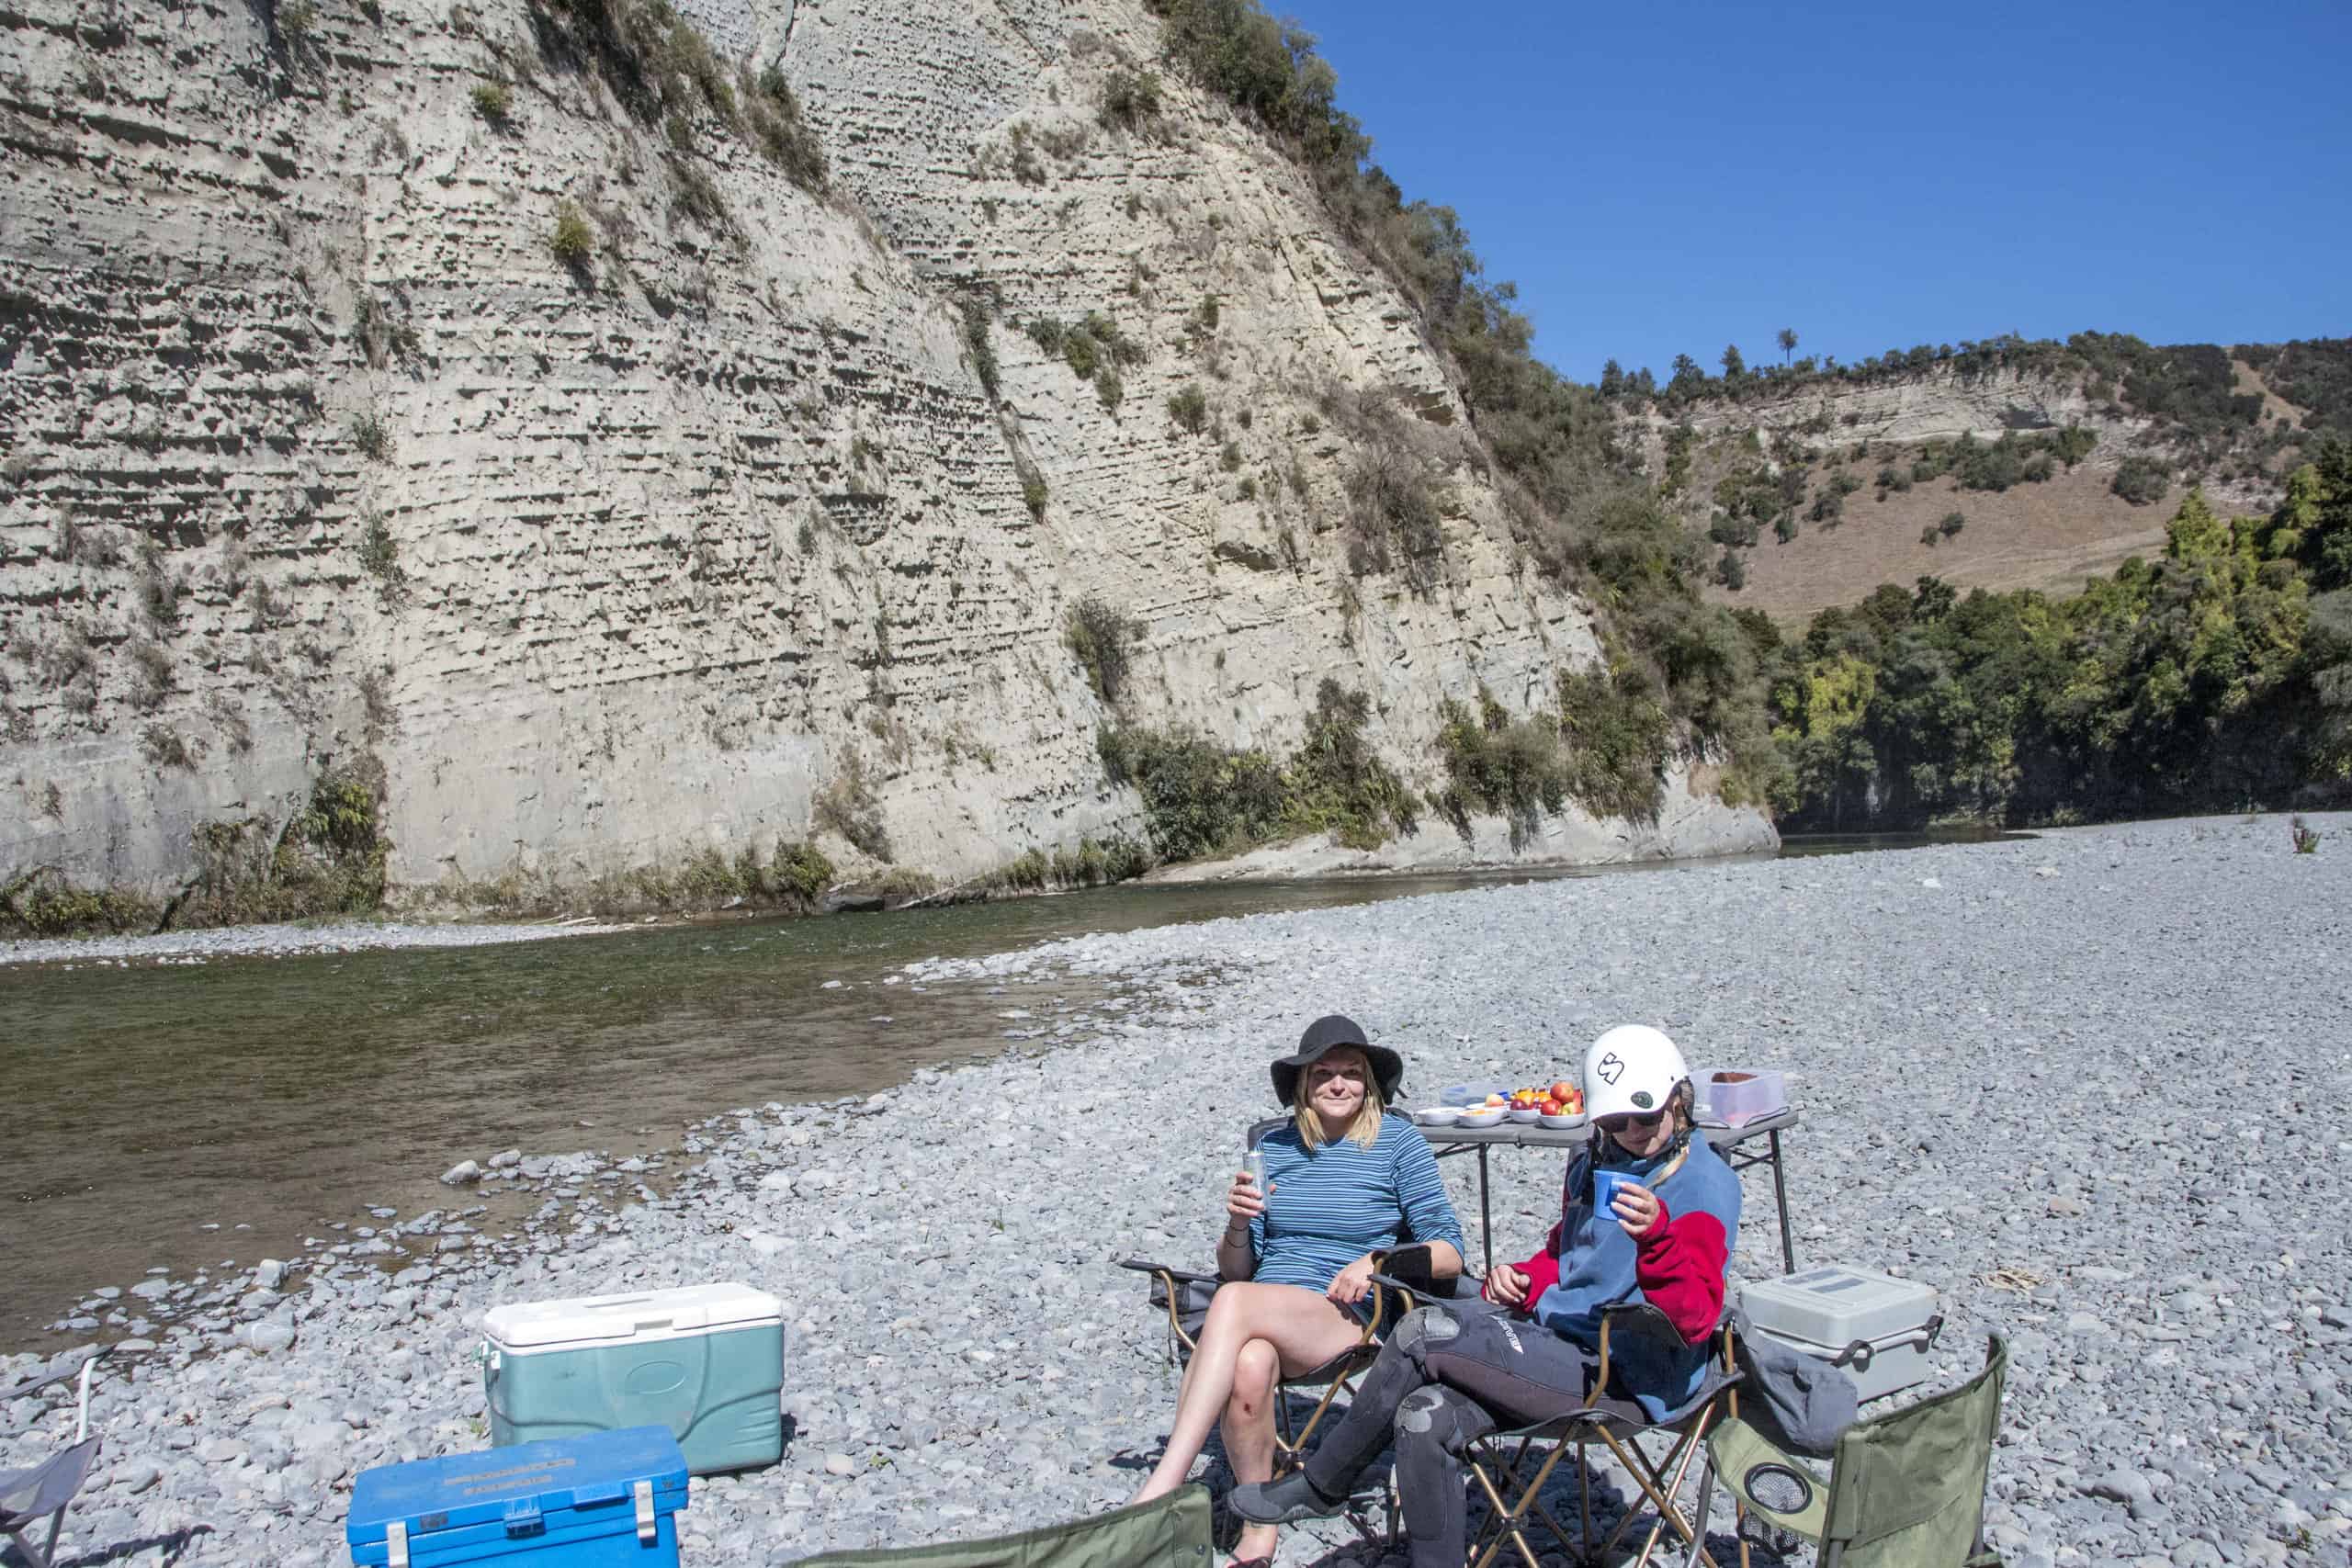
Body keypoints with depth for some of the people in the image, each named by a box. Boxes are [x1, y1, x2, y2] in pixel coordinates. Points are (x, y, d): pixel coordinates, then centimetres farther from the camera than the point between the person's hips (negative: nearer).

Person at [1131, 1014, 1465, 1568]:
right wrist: (1239, 1225, -7)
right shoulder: (1275, 1147, 15)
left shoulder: (1398, 1142, 6)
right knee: (1249, 1366, -36)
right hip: (1266, 1312, 3)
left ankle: (1157, 1494, -37)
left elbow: (1449, 1253, 3)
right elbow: (1235, 1269, 15)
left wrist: (1378, 1261, -14)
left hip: (1354, 1319, -3)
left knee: (1234, 1302, -34)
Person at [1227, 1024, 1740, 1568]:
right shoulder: (1594, 1165, 14)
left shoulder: (1705, 1183, -10)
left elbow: (1697, 1318, -19)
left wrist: (1656, 1235, -36)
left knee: (1424, 1332, -20)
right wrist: (1521, 1279, 7)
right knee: (1424, 1417, -21)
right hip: (1556, 1341, 8)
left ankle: (1320, 1486, -3)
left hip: (1625, 1379, -8)